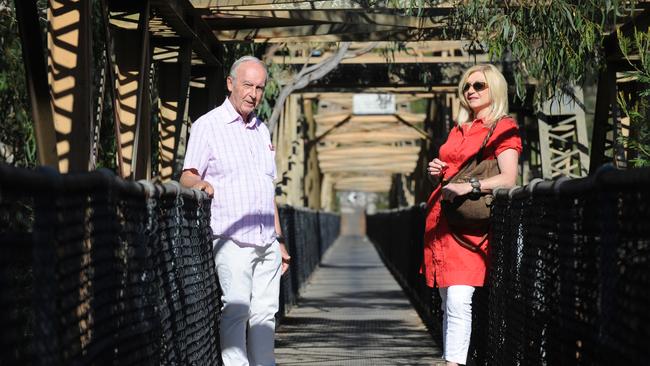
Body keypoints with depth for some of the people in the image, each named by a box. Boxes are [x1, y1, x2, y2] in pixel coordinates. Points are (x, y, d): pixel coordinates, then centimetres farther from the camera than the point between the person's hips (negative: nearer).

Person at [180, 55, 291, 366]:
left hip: (266, 243, 6)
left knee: (265, 311, 5)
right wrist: (199, 183, -33)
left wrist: (279, 238, 21)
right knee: (236, 308, -16)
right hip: (232, 240, -6)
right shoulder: (208, 125, 0)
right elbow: (187, 176, -9)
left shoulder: (261, 130, 19)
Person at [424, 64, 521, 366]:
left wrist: (468, 187, -26)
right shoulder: (458, 130, 22)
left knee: (458, 300, -19)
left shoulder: (503, 130, 0)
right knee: (447, 302, 5)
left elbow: (508, 179, -14)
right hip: (440, 217, 7)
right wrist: (438, 172, 9)